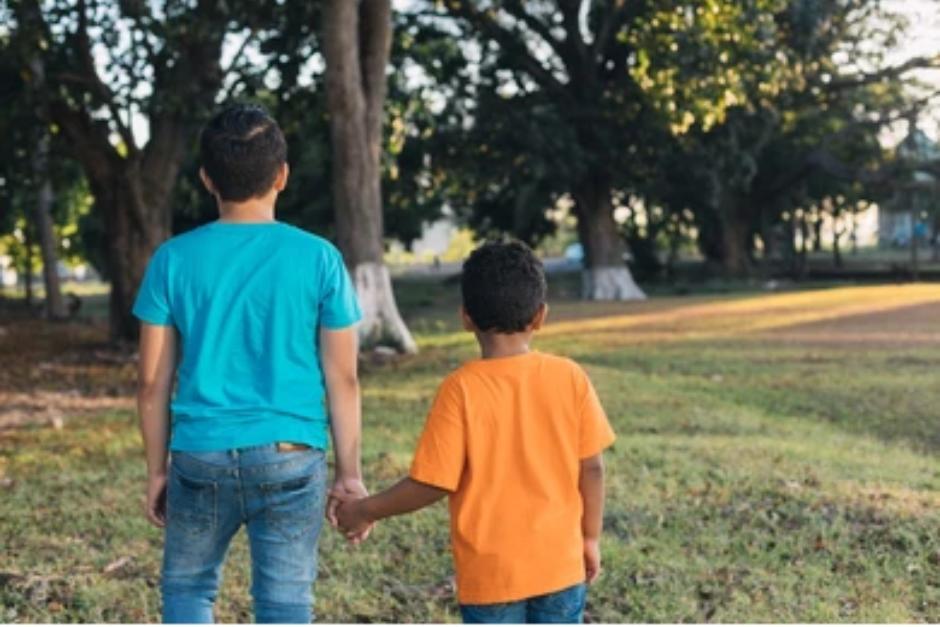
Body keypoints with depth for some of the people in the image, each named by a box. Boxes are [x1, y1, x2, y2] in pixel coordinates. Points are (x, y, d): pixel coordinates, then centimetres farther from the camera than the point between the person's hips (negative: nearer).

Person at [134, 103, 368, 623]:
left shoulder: (175, 259, -2)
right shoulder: (318, 258, -3)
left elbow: (153, 381, 2)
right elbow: (341, 378, -1)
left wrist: (156, 469, 13)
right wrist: (349, 472, 7)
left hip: (202, 457, 1)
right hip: (289, 458, -1)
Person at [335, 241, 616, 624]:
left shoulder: (462, 389, -14)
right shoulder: (570, 378, -6)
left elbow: (434, 483, -14)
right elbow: (592, 467, -1)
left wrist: (366, 511, 1)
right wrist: (591, 538, 13)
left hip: (491, 571, -3)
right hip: (560, 562, 3)